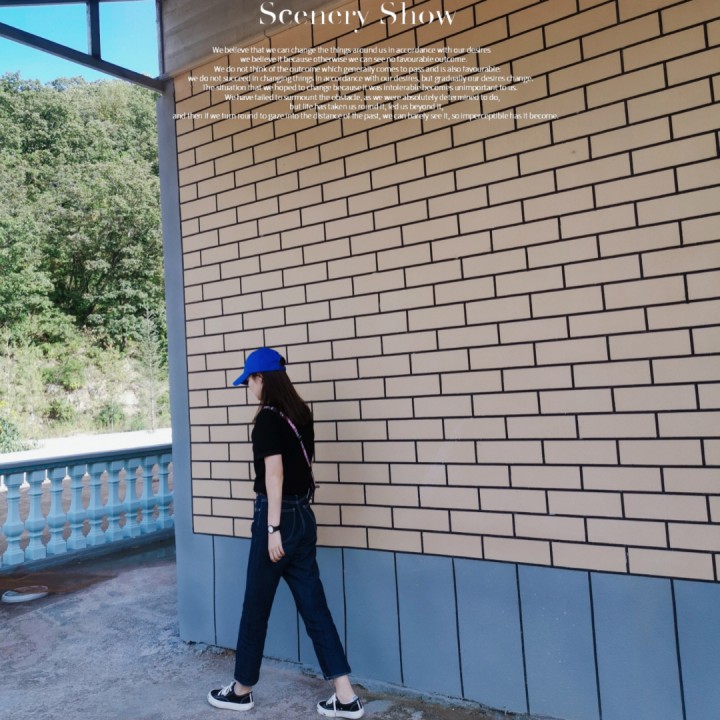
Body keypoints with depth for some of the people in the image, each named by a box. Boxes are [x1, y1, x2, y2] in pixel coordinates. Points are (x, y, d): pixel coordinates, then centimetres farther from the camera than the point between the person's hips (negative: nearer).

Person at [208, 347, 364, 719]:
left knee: (256, 607, 10)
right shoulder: (300, 413, 10)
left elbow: (274, 474, -18)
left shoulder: (268, 417, -14)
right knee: (314, 607, 11)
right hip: (303, 516, 8)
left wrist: (273, 528, -16)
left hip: (280, 517, -8)